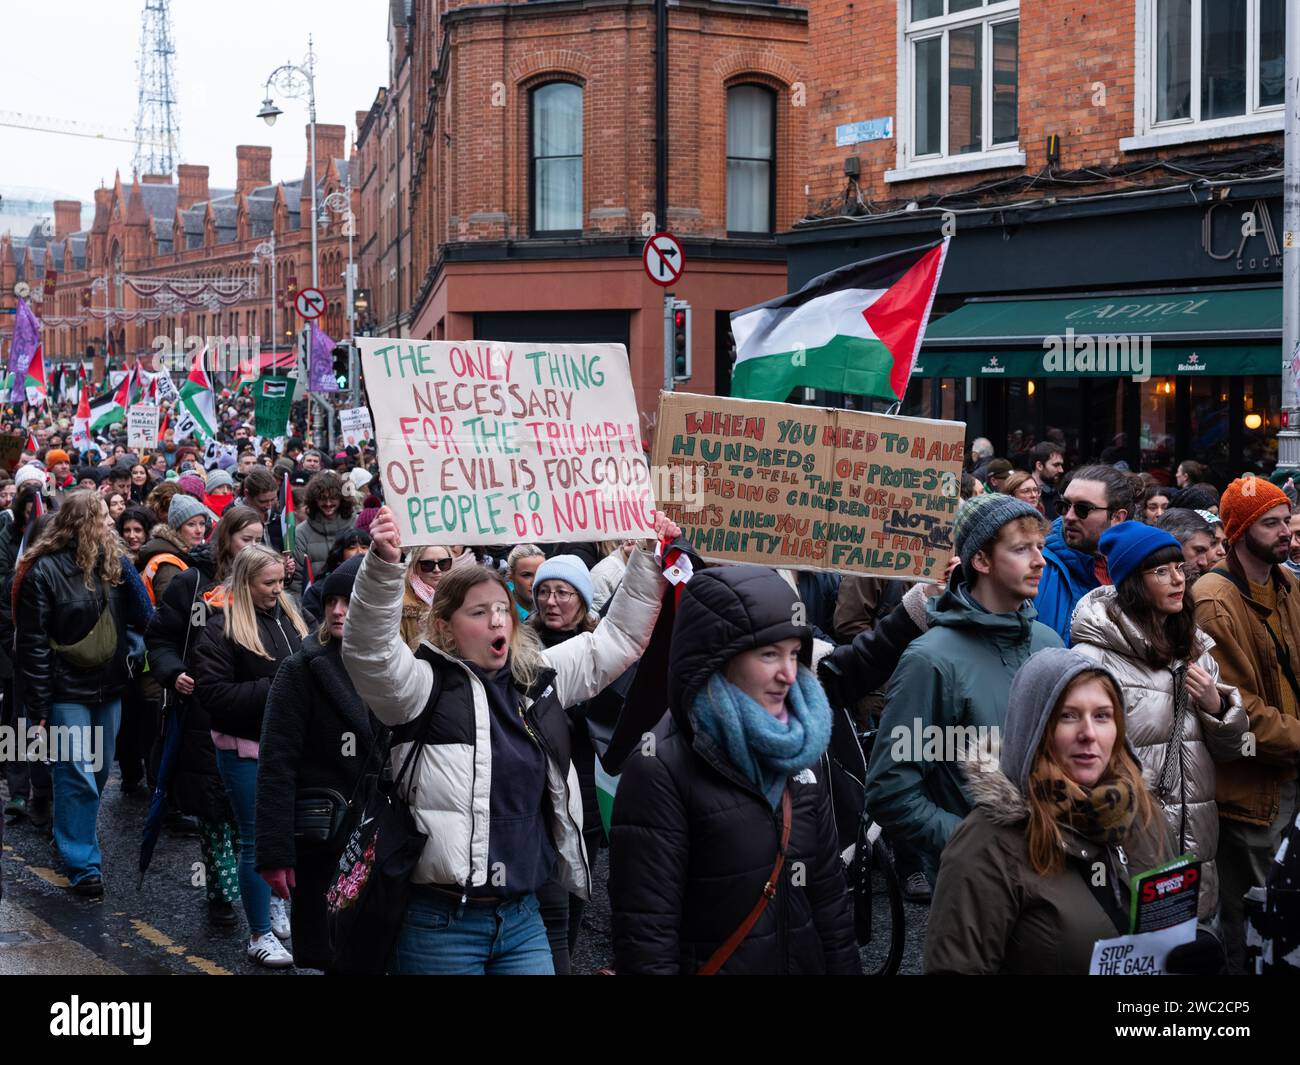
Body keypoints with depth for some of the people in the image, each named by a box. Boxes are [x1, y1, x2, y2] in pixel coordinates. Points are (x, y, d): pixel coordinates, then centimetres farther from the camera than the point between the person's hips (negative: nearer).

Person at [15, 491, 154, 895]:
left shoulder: (110, 563, 7)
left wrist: (126, 569, -12)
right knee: (77, 777, -5)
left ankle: (78, 836, 33)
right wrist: (39, 705, -13)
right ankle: (82, 864, 1)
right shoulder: (45, 570, -11)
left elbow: (141, 618, 0)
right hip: (68, 691, -6)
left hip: (108, 686, 6)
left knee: (99, 772, 15)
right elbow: (33, 642, -11)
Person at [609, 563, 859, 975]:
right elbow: (645, 935, -22)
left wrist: (845, 966, 8)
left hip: (807, 962, 7)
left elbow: (828, 890, 11)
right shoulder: (660, 772, -19)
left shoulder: (801, 751, 4)